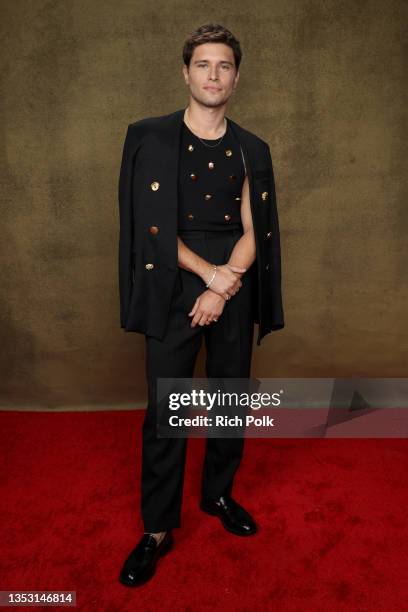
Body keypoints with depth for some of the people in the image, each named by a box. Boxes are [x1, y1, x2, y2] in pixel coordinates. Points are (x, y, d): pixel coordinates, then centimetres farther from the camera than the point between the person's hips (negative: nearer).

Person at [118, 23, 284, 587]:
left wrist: (221, 291, -11)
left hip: (234, 291, 3)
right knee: (165, 412, 1)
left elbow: (252, 232, 3)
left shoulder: (251, 150, 9)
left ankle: (219, 494, 35)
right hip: (173, 291, -3)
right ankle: (158, 529, 19)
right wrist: (209, 271, -12)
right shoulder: (149, 138, 1)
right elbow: (151, 227, -7)